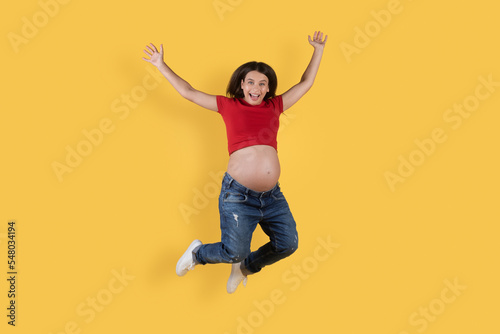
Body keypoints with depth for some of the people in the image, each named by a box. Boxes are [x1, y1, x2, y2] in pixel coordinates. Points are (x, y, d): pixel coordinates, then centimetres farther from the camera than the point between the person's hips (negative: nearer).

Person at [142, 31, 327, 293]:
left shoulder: (275, 106, 12)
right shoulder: (229, 105, 5)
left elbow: (306, 83, 21)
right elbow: (188, 92, 8)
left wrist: (318, 50, 21)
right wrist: (161, 65, 8)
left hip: (272, 194, 5)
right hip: (238, 193, -4)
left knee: (287, 244, 7)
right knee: (234, 251, -9)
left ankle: (244, 267, 33)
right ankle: (197, 253, 25)